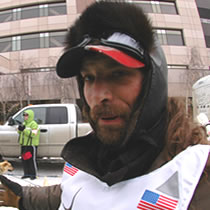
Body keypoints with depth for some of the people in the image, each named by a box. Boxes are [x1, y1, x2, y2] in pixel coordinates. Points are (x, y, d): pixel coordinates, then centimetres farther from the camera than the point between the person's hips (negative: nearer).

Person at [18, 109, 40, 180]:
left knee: (32, 160, -5)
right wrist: (19, 129, -2)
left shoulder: (33, 124, -10)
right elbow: (20, 133, 20)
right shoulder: (24, 123, 18)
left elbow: (33, 134, -21)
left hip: (31, 145, -9)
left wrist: (24, 130, -25)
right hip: (24, 144, 9)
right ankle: (26, 173, 21)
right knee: (24, 159, 11)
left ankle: (33, 174, 3)